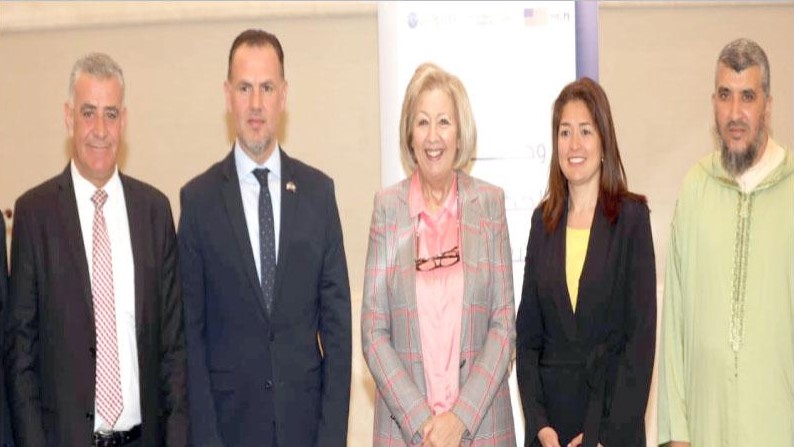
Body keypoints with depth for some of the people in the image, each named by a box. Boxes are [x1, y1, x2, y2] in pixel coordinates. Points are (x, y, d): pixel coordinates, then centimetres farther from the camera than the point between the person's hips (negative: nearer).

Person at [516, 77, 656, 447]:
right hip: (551, 411, 3)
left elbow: (642, 333, -9)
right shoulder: (543, 220, 5)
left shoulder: (631, 216, -5)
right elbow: (528, 332, 5)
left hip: (612, 410, -3)